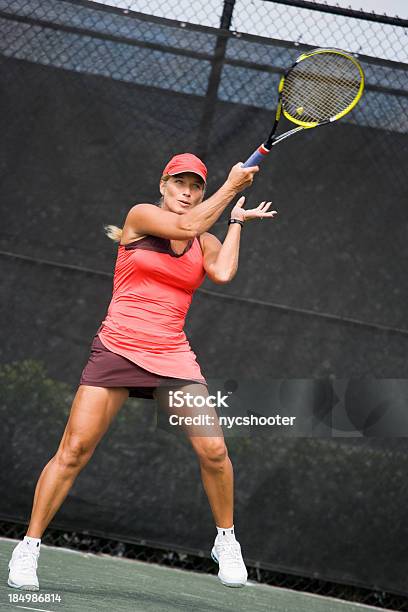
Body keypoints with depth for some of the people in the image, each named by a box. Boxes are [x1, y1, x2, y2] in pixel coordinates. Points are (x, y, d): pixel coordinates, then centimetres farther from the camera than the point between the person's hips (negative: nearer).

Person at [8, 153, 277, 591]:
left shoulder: (206, 242, 11)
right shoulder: (141, 215, 1)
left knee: (213, 449, -9)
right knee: (74, 450, -9)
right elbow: (186, 226, -16)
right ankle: (29, 547, 2)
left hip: (173, 357, 3)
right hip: (117, 351, -3)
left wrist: (237, 220, 3)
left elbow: (222, 272, -10)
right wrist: (232, 185, -7)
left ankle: (225, 541, 14)